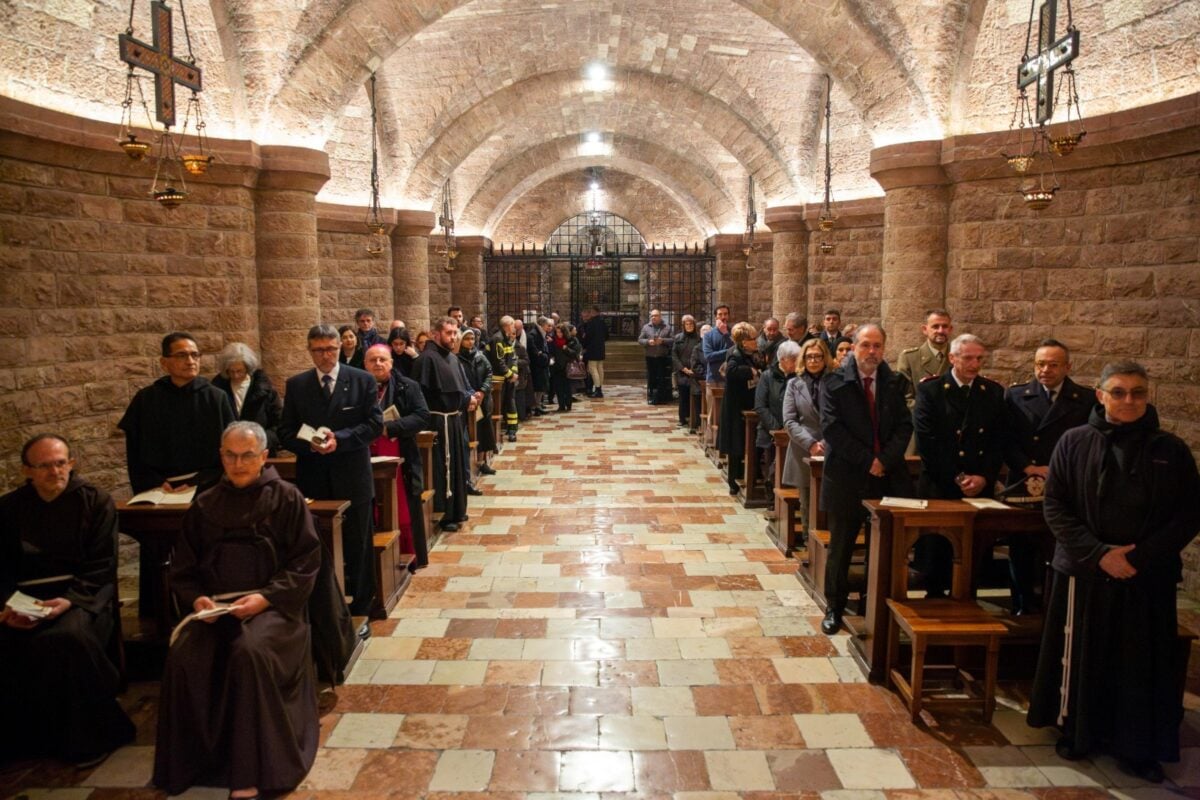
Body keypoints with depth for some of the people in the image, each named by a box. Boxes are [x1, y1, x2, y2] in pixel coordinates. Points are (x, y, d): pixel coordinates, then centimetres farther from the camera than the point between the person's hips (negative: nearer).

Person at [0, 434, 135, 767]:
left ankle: (87, 738, -14)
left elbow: (102, 567, -2)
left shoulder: (96, 502, 2)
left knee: (69, 638, -34)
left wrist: (70, 600, -19)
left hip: (82, 595, -3)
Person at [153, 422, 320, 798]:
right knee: (182, 656, -26)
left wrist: (265, 598, -15)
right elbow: (183, 569, 16)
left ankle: (251, 770, -20)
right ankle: (192, 761, -8)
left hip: (271, 606, -4)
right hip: (214, 606, 4)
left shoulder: (286, 498, 2)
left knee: (248, 652, -33)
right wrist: (196, 598, -5)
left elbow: (306, 563, -3)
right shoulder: (205, 505, 14)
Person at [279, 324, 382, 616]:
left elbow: (375, 423, -5)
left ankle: (361, 608, 22)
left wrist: (339, 439, -18)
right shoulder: (296, 385, 5)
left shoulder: (362, 380, -1)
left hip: (352, 479, -1)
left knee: (358, 547, 9)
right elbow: (286, 432, 4)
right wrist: (309, 444, -16)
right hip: (313, 481, 2)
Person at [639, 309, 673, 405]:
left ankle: (661, 398, 6)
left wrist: (663, 341, -16)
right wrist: (648, 342, -13)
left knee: (662, 378, 0)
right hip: (650, 357, 1)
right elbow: (640, 340, 5)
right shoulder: (646, 327, 7)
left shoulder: (667, 327, 4)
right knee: (651, 378, 4)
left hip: (663, 357, -1)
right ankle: (651, 397, 12)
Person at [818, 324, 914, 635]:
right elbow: (832, 428, -11)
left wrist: (885, 460, -13)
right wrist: (866, 461, -14)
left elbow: (904, 426, 2)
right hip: (847, 478, -2)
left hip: (888, 477, 3)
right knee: (841, 548, 8)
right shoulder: (834, 382, -4)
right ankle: (834, 608, 22)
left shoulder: (894, 382, 6)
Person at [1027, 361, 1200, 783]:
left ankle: (1136, 746, 25)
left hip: (1147, 578, 1)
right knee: (1082, 657, 10)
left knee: (1141, 662, 9)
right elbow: (1054, 507, -5)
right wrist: (1098, 554, -14)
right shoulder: (1074, 442, -4)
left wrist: (1141, 556, -12)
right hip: (1083, 573, -1)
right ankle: (1078, 732, 28)